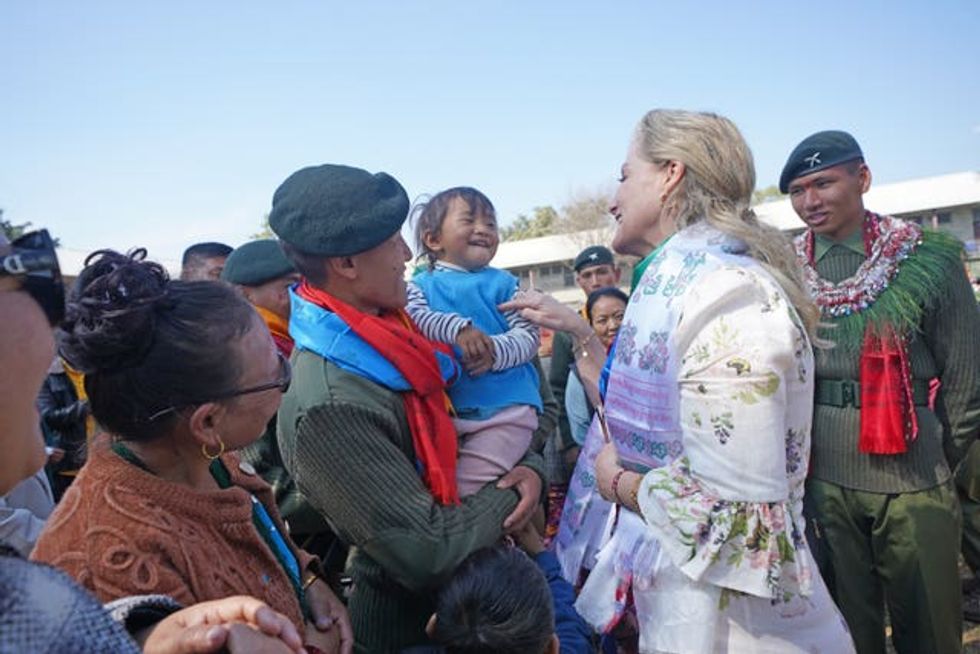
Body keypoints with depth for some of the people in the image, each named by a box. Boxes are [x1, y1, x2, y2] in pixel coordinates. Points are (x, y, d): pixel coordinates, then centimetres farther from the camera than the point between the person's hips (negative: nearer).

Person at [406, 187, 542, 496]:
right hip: (444, 410, 2)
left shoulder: (503, 283, 8)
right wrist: (456, 328, -28)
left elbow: (529, 336, 0)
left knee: (461, 489, -13)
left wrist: (496, 351, -20)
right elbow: (413, 317, -13)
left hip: (505, 410, -2)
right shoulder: (421, 284, 8)